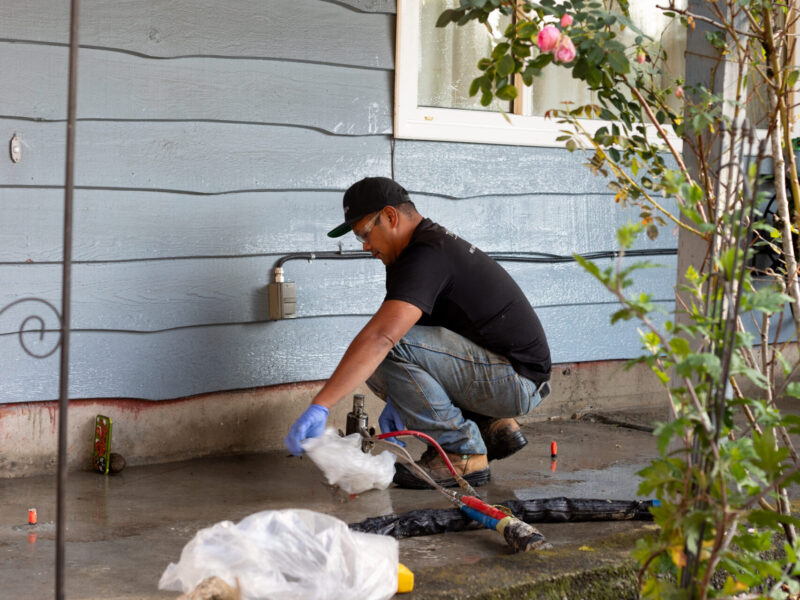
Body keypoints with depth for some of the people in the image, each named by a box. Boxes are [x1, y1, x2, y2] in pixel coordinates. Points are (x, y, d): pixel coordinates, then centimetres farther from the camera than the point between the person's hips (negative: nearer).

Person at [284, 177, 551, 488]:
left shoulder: (425, 256, -20)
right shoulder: (434, 241, 13)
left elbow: (381, 337, -34)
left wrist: (319, 407, -37)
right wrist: (398, 400, 7)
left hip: (518, 379, -10)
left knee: (391, 348, -25)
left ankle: (462, 454, -11)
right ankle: (492, 428, 13)